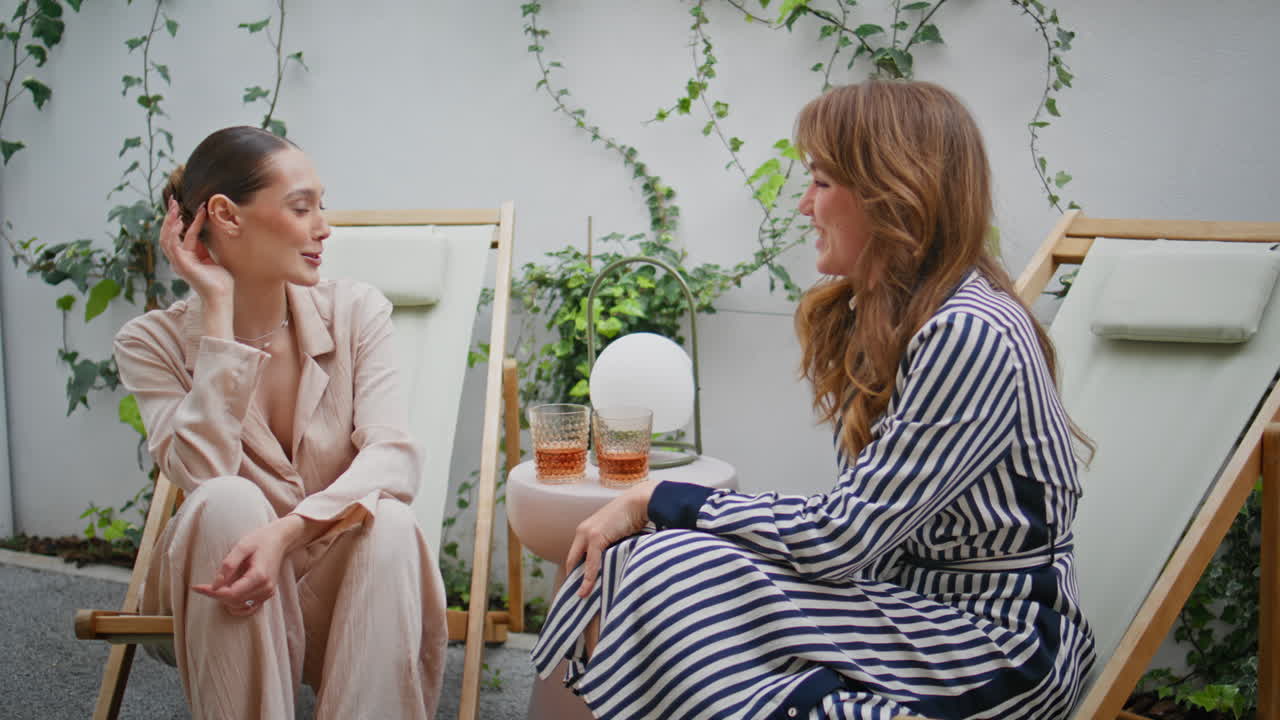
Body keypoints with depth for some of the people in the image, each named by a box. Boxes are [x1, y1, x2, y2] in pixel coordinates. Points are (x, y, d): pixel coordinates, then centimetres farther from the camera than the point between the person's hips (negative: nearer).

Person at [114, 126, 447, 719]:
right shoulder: (153, 341, -6)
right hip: (214, 594, 0)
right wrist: (218, 308, -21)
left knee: (389, 524, -31)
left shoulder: (355, 311, -3)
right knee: (230, 502, -31)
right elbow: (203, 475, -22)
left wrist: (288, 530, -35)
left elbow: (394, 455, -17)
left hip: (338, 582, 1)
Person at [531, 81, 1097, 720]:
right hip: (908, 601, 9)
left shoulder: (971, 337, -21)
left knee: (674, 570, -24)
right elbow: (864, 515, 7)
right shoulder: (879, 315, 11)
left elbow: (840, 539, -22)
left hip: (997, 652, -8)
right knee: (628, 560, -11)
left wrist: (653, 500, -13)